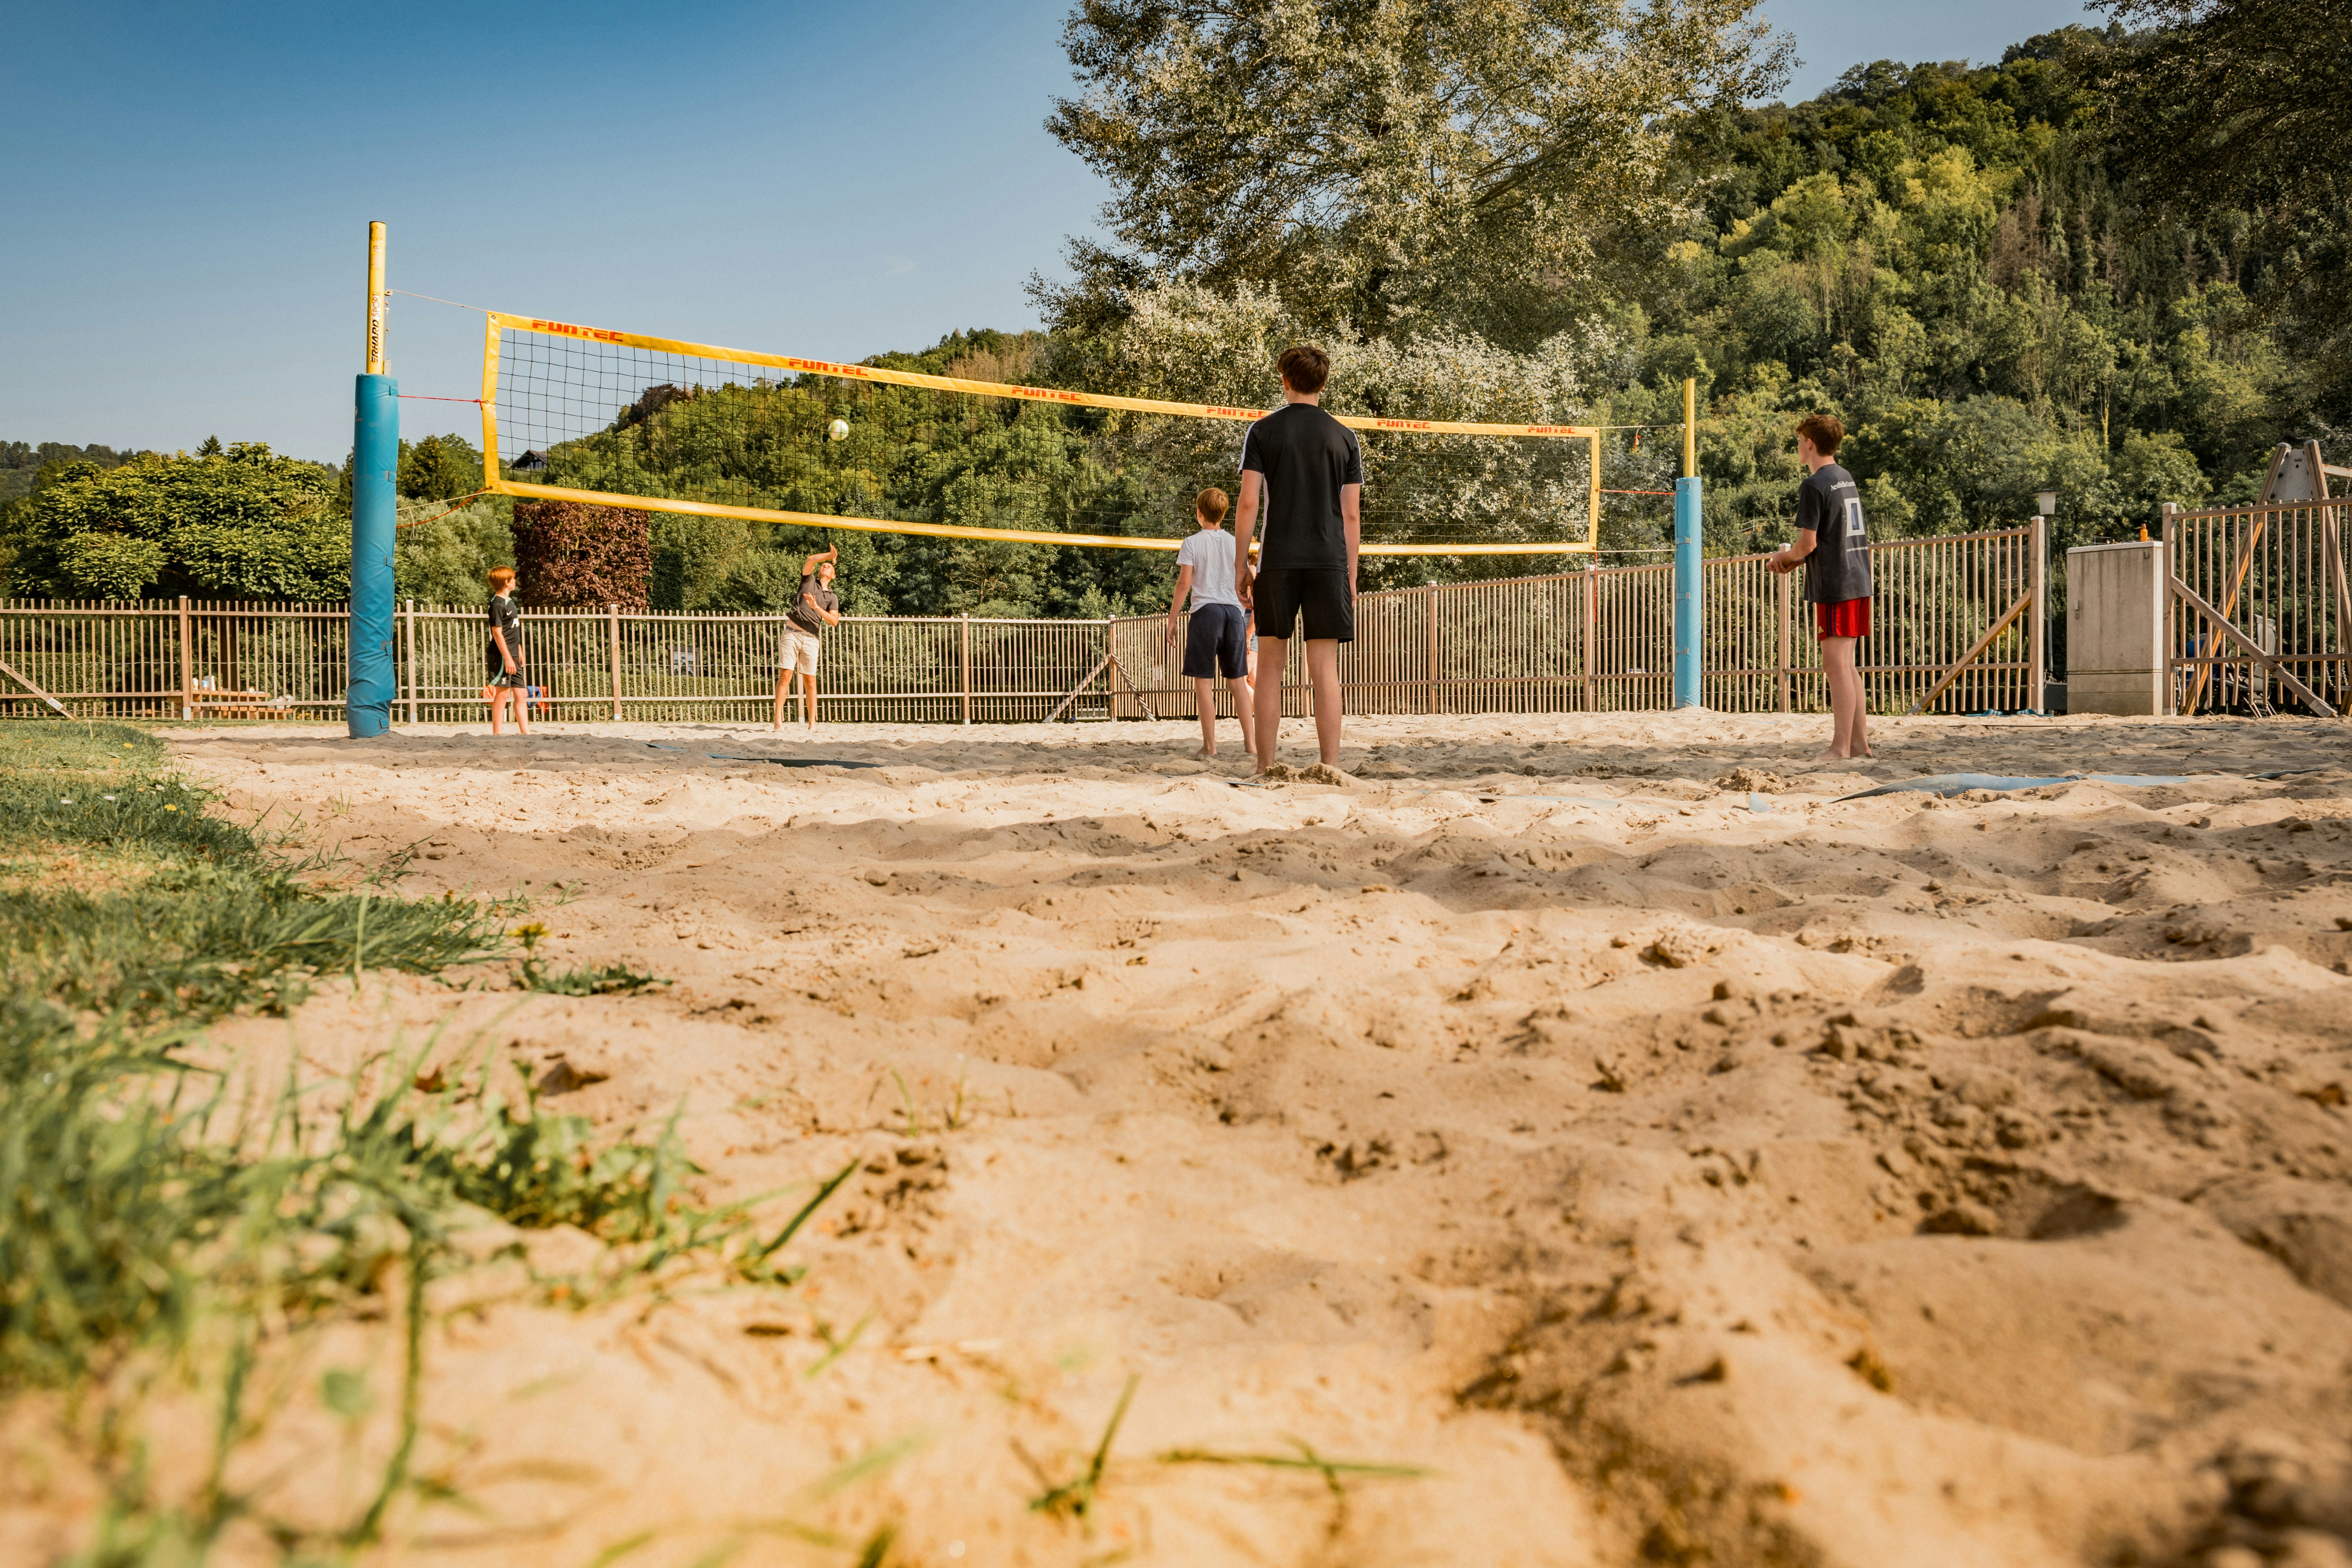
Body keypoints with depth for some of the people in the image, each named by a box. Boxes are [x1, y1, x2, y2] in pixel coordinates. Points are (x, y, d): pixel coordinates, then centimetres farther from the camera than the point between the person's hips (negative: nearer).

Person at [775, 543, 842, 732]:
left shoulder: (832, 599, 15)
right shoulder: (809, 580, 14)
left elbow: (834, 621, -1)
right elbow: (811, 560, -3)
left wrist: (816, 607, -11)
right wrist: (830, 554, -4)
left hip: (811, 638, 2)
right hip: (792, 633, -1)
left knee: (810, 681, 0)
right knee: (785, 676, -10)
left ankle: (812, 724, 4)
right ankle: (778, 721, -11)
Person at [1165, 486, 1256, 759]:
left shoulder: (1192, 543, 0)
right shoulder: (1235, 543, 11)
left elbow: (1184, 583, -6)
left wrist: (1171, 619, 0)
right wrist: (1244, 624, 19)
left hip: (1206, 611, -4)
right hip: (1234, 613, 4)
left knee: (1204, 680, 0)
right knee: (1237, 680, 8)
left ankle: (1210, 745, -4)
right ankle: (1250, 742, 4)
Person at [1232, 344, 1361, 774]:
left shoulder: (1263, 431, 3)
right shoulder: (1344, 437, 9)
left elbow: (1249, 503, -2)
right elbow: (1352, 515, 7)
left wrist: (1240, 566, 4)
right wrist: (1351, 575, 13)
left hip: (1278, 562, -1)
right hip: (1329, 562, 1)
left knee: (1271, 665, 6)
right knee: (1325, 669, 0)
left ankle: (1266, 768, 7)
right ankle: (1330, 768, -2)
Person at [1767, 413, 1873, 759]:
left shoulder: (1814, 486, -12)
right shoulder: (1846, 479, 16)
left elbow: (1807, 543, -16)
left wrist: (1783, 556, 4)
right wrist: (1796, 560, 17)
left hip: (1834, 587, -9)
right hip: (1858, 580, 9)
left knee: (1837, 665, -7)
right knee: (1846, 665, 14)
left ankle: (1841, 747, -6)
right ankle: (1859, 742, 18)